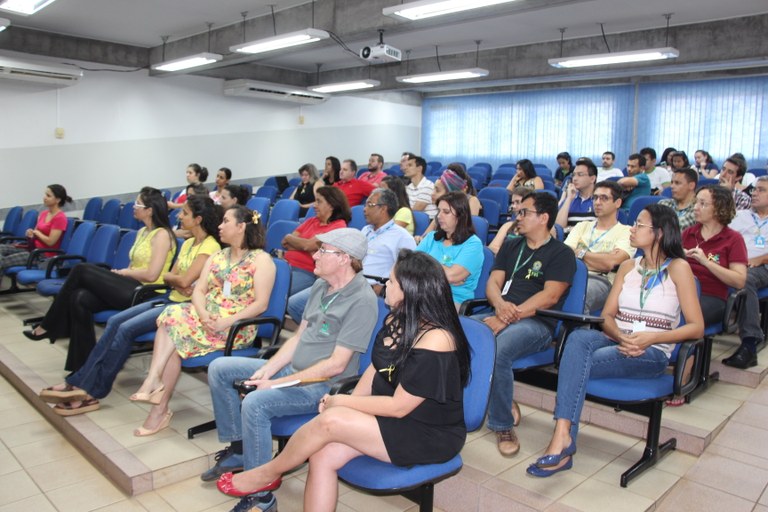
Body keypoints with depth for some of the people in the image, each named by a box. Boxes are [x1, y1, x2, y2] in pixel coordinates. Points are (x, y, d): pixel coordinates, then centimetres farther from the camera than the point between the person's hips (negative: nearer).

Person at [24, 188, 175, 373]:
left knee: (82, 270, -11)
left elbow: (151, 275, -17)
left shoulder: (162, 234, -9)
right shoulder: (142, 232, 19)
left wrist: (122, 272, -4)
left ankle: (48, 327, 4)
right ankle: (83, 364, -10)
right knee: (81, 299, -14)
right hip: (131, 289, 8)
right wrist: (120, 272, -2)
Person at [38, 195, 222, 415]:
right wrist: (177, 282, -12)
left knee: (127, 328, -19)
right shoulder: (188, 243, 17)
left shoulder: (210, 246, -13)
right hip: (171, 300, 9)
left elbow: (184, 280, -21)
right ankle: (80, 382, -7)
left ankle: (91, 392, -10)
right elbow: (170, 277, 11)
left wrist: (169, 277, 1)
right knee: (115, 321, -6)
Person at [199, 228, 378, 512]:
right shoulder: (320, 285, 6)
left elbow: (336, 365, -23)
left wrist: (277, 383, -19)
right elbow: (299, 336, 11)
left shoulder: (362, 300, -21)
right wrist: (267, 370, -2)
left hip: (324, 384, -9)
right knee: (219, 369, 7)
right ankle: (238, 449, 17)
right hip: (292, 369, 9)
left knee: (255, 403, -31)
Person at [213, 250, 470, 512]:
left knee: (330, 421, -20)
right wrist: (348, 403, -6)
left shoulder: (434, 342, -24)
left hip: (430, 435, -7)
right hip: (388, 418, 8)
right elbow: (375, 369, 10)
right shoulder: (396, 320, 3)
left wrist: (342, 402, -11)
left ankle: (268, 473, 6)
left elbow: (398, 407, -21)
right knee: (323, 456, -14)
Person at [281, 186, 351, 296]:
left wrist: (289, 238, 7)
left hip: (306, 273, -7)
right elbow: (285, 243, 12)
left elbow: (307, 245, -11)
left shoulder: (339, 225, -4)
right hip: (286, 265, 7)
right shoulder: (311, 221, 18)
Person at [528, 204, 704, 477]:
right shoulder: (628, 267, 18)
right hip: (616, 341, 4)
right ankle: (563, 436, -41)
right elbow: (607, 315, 12)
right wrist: (621, 336, -11)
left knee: (576, 364, -30)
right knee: (578, 337, -33)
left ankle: (562, 440, -27)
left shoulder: (678, 268, 1)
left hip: (652, 353, -4)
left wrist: (651, 337, -19)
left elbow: (697, 327, -4)